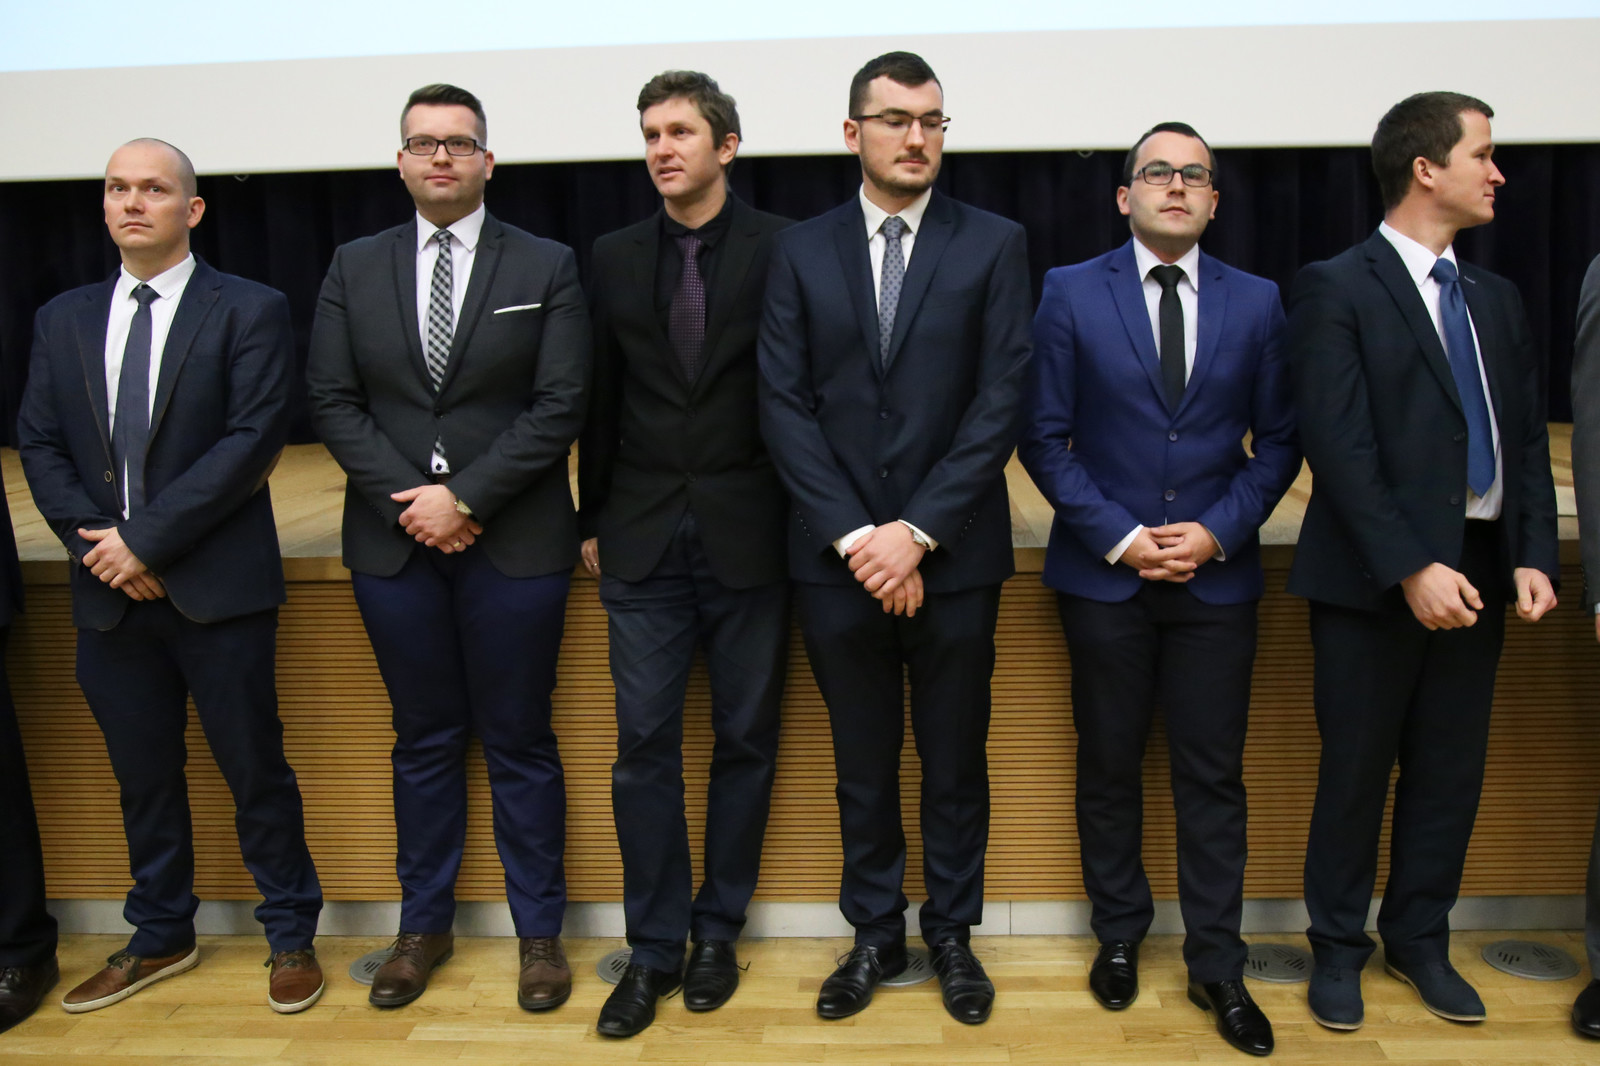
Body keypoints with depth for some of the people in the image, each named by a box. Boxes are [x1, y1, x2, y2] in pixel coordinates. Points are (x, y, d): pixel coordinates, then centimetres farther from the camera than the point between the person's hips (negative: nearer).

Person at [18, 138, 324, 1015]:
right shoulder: (62, 319, 12)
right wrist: (95, 545, -8)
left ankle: (291, 936, 22)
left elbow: (254, 439, -13)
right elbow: (38, 445, 8)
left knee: (255, 770, 5)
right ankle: (160, 938, 33)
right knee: (142, 777, 16)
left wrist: (147, 538, -16)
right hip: (109, 592, 5)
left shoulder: (249, 311, -3)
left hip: (219, 588, -4)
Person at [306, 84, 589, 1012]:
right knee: (425, 739, 12)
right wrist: (409, 499, -8)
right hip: (393, 542, 3)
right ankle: (425, 925, 26)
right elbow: (333, 400, 4)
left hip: (515, 542, -2)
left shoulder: (547, 268, 1)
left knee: (520, 740, 5)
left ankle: (540, 932, 18)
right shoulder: (355, 268, 9)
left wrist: (465, 498, -13)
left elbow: (559, 406, -7)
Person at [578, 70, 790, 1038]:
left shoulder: (782, 249, -2)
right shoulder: (616, 258, 8)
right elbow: (600, 401, 11)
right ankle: (654, 947, 16)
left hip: (749, 537, -2)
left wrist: (802, 517, -3)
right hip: (645, 540, 2)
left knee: (746, 741, 8)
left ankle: (717, 931, 24)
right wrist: (593, 519, 9)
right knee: (644, 747, 2)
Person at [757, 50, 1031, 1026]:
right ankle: (876, 934, 30)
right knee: (863, 762, 13)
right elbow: (785, 405, -1)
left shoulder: (994, 245, 1)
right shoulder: (801, 251, 5)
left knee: (956, 760, 11)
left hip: (954, 555, -1)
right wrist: (856, 536, -11)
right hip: (837, 558, 1)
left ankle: (952, 934, 30)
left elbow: (1001, 403, -6)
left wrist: (918, 532, -14)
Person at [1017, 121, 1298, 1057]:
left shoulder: (1258, 303, 5)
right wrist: (1117, 535, -12)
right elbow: (1045, 436, -3)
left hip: (1217, 572, 1)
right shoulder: (1072, 293, 0)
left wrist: (1217, 531, -9)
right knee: (1110, 769, 11)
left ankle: (1218, 966, 20)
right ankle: (1119, 937, 29)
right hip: (1104, 572, -1)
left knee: (1214, 777, 6)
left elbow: (1279, 441, 5)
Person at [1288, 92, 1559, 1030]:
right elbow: (1339, 447, -15)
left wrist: (1535, 556, -2)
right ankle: (1339, 948, 24)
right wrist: (1411, 568, -20)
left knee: (1452, 771, 13)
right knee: (1357, 771, 6)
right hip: (1375, 578, -6)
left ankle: (1420, 940, 31)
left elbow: (1530, 441, 11)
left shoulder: (1498, 299, 13)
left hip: (1477, 571, 6)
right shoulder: (1338, 289, -7)